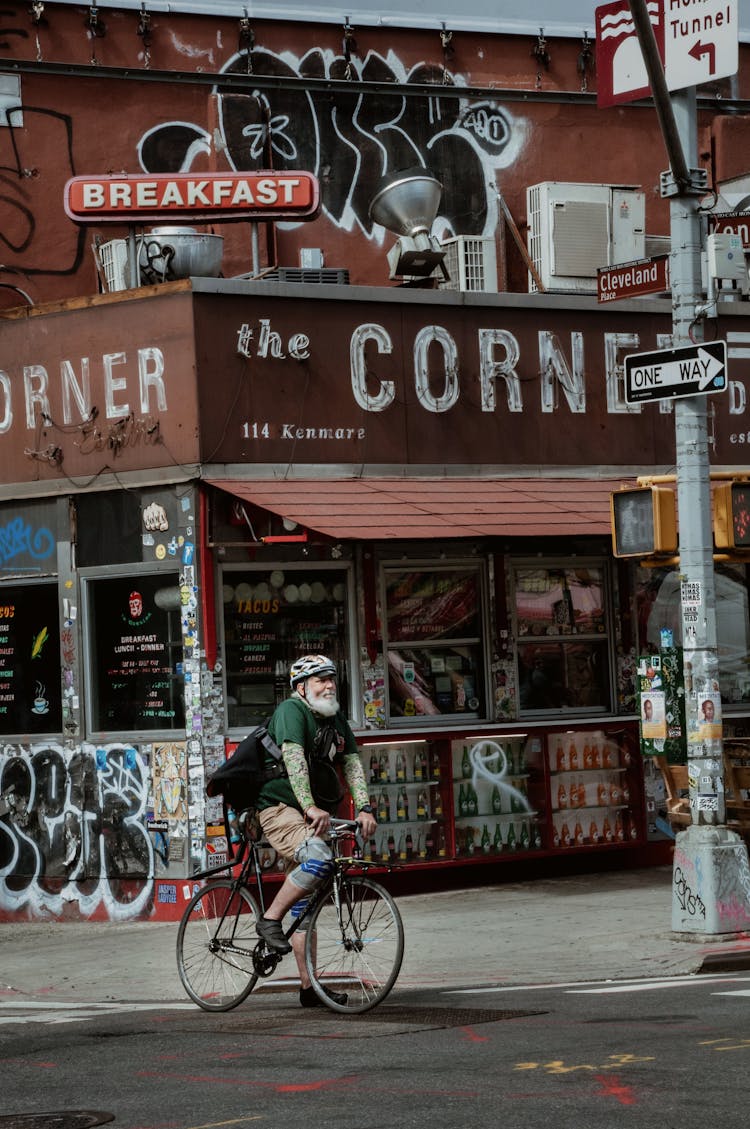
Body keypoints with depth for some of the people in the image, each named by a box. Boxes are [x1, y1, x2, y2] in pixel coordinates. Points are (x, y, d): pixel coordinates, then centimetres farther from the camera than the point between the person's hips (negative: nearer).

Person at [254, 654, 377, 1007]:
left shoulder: (336, 719, 12)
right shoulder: (291, 711, -13)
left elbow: (352, 764, 5)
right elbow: (294, 759, -26)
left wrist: (364, 809, -11)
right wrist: (311, 807, -38)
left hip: (311, 816, 8)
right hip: (280, 808, -8)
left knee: (304, 902, 8)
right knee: (319, 858, -34)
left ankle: (309, 987, 9)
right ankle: (270, 920, -19)